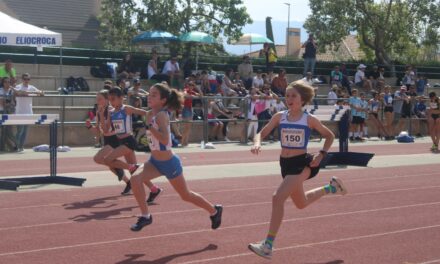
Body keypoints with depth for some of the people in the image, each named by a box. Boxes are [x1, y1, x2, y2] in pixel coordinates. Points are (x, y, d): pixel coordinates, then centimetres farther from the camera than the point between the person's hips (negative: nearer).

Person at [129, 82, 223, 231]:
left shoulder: (161, 115, -24)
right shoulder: (150, 114, 0)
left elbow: (165, 140, -37)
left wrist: (149, 125, -38)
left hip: (169, 163, -7)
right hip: (155, 161, 7)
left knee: (186, 195, 10)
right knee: (136, 179, -16)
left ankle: (214, 210, 33)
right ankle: (145, 216, -2)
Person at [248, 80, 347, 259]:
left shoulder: (309, 120, -7)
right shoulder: (279, 117, 1)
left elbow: (330, 136, 6)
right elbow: (262, 133, -2)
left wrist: (321, 155, -8)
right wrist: (257, 143, -25)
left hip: (302, 163, -6)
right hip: (285, 163, 6)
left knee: (278, 198, -24)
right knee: (301, 203, 24)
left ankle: (268, 246, -20)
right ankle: (331, 187, 50)